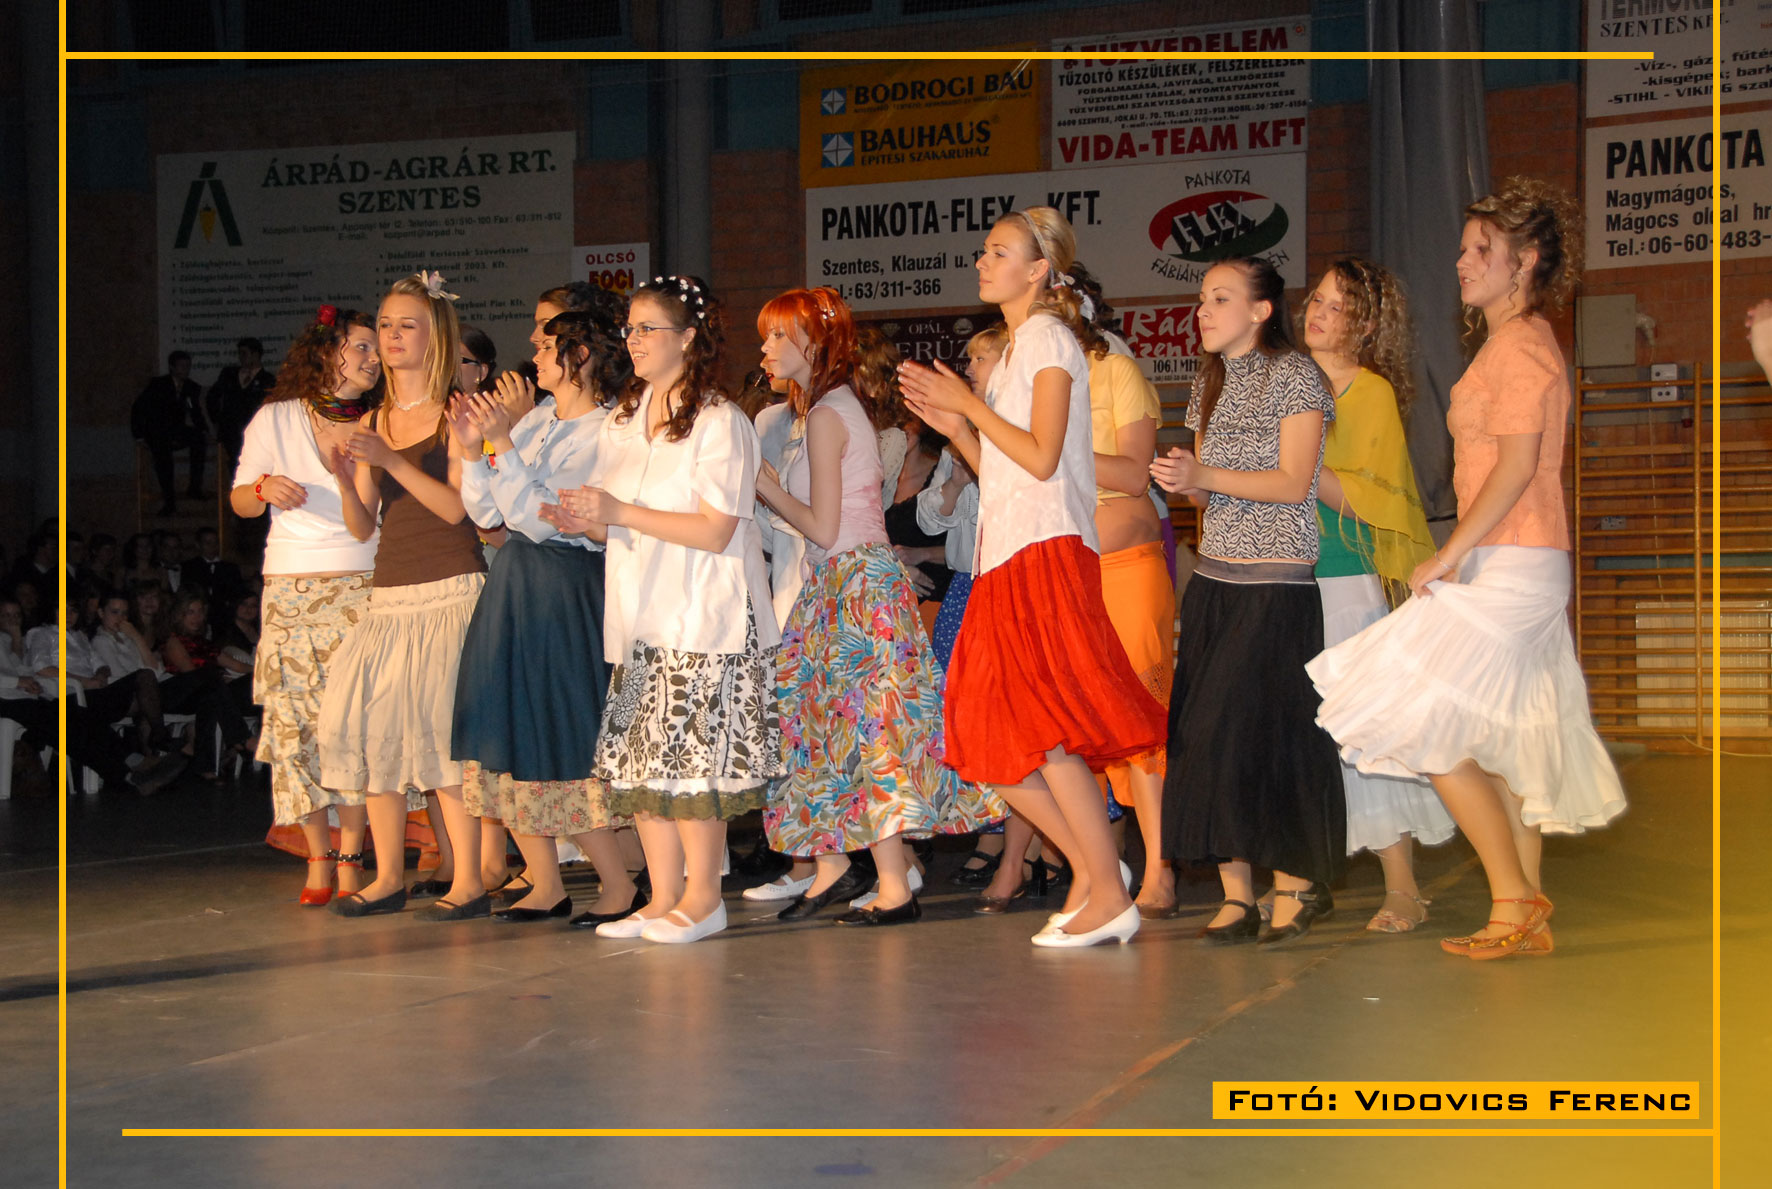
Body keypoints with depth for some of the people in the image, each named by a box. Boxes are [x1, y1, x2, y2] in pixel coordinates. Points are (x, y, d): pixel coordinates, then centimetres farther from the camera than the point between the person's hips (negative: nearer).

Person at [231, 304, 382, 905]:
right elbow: (239, 500, 11)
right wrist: (266, 488, -10)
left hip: (361, 585, 0)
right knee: (296, 720, -4)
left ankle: (349, 856, -2)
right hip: (289, 589, 0)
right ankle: (318, 858, 6)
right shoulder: (276, 420, 6)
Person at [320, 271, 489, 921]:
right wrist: (345, 480, -8)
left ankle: (470, 881, -4)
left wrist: (392, 461, -19)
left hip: (450, 591, -6)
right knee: (370, 721, 0)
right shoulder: (372, 422, 15)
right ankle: (388, 877, 12)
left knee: (442, 726, -11)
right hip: (388, 594, 6)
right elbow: (363, 527, 12)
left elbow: (457, 506, -11)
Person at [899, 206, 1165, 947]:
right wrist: (955, 430, 9)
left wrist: (969, 405, -8)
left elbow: (1041, 457, -15)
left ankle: (1109, 897, -5)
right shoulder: (1018, 347, 22)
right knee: (993, 743, 5)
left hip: (1046, 553, -9)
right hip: (1008, 559, 9)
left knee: (1044, 734, -11)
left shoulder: (1048, 337, -5)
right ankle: (1089, 867, 14)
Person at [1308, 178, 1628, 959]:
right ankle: (1528, 914, 14)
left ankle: (1513, 900, -4)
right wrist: (1460, 557, 12)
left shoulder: (1521, 342, -11)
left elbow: (1518, 462, -20)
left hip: (1510, 567, -10)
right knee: (1501, 743, 10)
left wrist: (1448, 556, -18)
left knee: (1426, 728, -10)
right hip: (1501, 567, 10)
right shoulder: (1510, 342, 18)